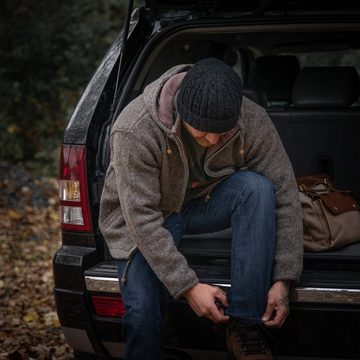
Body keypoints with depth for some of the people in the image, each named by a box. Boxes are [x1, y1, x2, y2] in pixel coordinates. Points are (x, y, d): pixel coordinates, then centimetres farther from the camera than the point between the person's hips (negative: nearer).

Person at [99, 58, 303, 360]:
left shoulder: (252, 120, -24)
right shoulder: (135, 131, -32)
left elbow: (285, 196, -18)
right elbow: (143, 219, -31)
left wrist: (282, 280, -23)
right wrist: (188, 287, -33)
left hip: (204, 204, 3)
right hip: (142, 215, -3)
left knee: (257, 187, -29)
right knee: (144, 309, -26)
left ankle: (245, 324, -25)